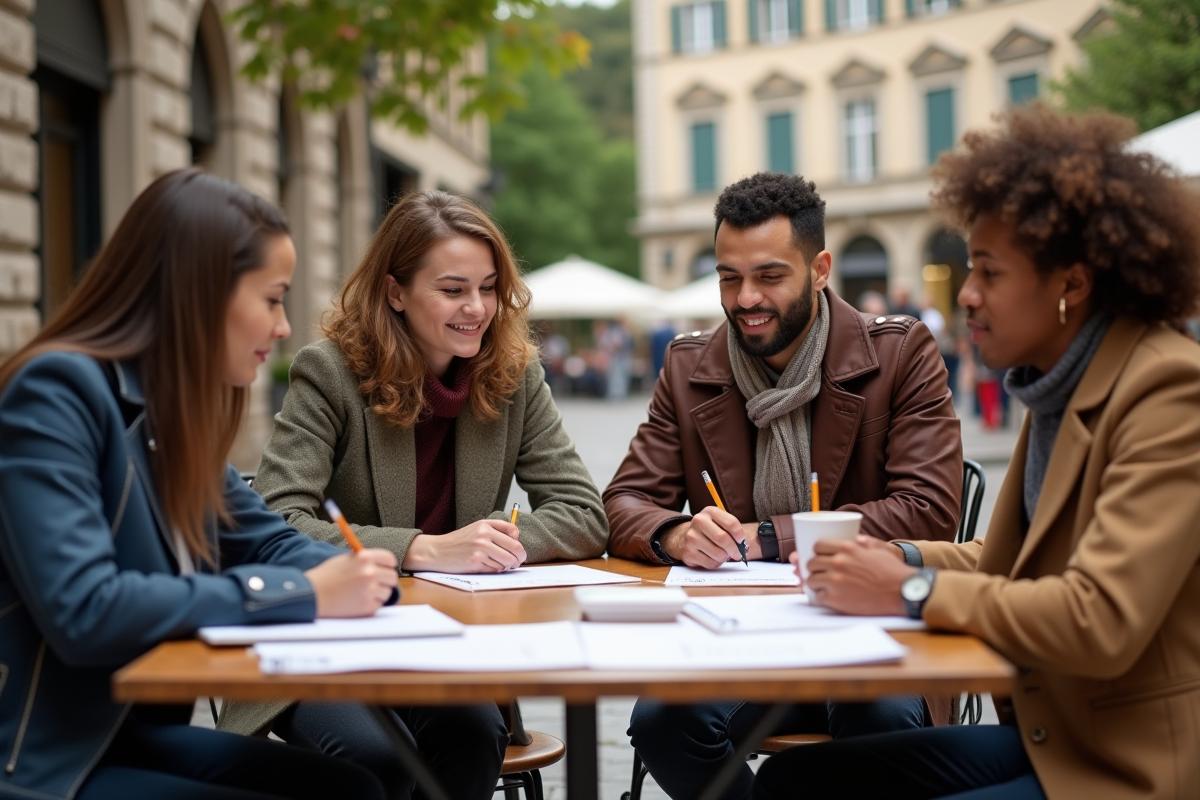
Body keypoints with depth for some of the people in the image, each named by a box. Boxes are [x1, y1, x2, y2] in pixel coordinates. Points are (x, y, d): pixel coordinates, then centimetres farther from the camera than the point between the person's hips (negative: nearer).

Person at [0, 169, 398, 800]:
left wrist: (348, 571, -9)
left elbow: (267, 540, 14)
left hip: (130, 732, 8)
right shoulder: (56, 392, -19)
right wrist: (303, 595, -25)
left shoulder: (175, 406, 6)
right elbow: (83, 613, -30)